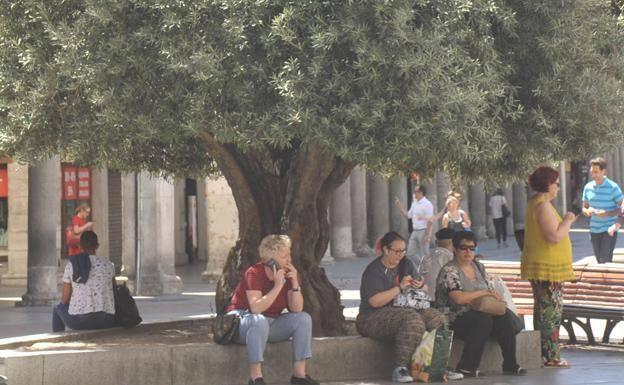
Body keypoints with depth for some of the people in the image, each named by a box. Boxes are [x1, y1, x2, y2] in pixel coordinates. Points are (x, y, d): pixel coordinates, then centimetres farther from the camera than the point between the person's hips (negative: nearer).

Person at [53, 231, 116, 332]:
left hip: (78, 320, -2)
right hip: (106, 321, 2)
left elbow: (65, 299, 2)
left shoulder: (72, 264, -1)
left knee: (58, 309, 32)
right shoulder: (108, 264, 3)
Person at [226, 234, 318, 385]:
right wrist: (277, 286, -32)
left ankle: (299, 373, -15)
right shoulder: (254, 273, -20)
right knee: (259, 321, -40)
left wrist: (295, 283, -21)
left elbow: (297, 309, -9)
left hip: (271, 323, 6)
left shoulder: (289, 273, -2)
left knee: (304, 318, -14)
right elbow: (256, 308, -33)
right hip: (242, 321, -6)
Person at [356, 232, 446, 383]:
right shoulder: (373, 271, -6)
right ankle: (400, 369, -38)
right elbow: (375, 301, -20)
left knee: (436, 318, -21)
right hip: (374, 318, -7)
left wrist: (420, 286, -1)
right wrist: (400, 287, -18)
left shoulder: (406, 264, 14)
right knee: (412, 319, -37)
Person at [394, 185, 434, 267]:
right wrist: (399, 207, 9)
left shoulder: (427, 204, -14)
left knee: (424, 255, 0)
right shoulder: (414, 203, 11)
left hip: (423, 231, -8)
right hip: (415, 231, 8)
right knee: (410, 253, 9)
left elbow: (429, 221, -16)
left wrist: (426, 235, -20)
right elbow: (408, 215, 20)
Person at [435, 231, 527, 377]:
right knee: (483, 318, -35)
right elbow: (459, 298, -22)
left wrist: (496, 297, -7)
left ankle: (510, 365, -20)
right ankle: (466, 367, -31)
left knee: (505, 315, -20)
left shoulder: (479, 267, 17)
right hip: (455, 319, -7)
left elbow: (491, 292, 17)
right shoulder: (449, 271, -8)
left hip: (480, 314, 7)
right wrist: (484, 292, -15)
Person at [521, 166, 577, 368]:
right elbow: (554, 236, -25)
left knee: (543, 311, 14)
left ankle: (544, 355, 19)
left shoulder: (534, 204, 14)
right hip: (547, 268, -11)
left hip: (539, 268, 11)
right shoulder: (544, 206, -18)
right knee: (551, 311, -7)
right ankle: (551, 357, -5)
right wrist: (567, 221, -11)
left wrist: (565, 222, 17)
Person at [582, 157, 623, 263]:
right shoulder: (588, 187, 5)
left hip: (609, 229, -5)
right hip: (594, 230, 5)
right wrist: (587, 211, -10)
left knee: (605, 261, -12)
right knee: (599, 261, 11)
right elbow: (584, 208, 15)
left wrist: (607, 213, -22)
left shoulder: (613, 187, -9)